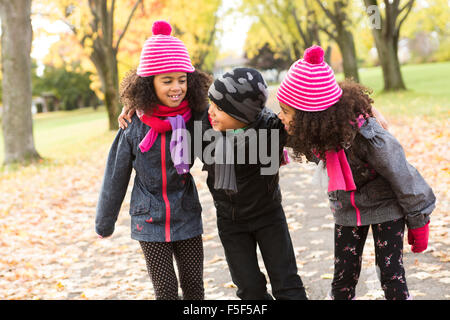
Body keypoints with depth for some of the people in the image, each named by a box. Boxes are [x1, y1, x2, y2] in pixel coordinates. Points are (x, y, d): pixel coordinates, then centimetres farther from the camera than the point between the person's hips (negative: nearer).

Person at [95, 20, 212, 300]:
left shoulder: (196, 118, -9)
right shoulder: (135, 127, -10)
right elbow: (115, 178, 1)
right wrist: (105, 224, 10)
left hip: (187, 219, 1)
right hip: (150, 223, -1)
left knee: (194, 287, 9)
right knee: (166, 290, 2)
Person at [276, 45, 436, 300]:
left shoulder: (367, 135, -34)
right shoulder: (316, 133, -18)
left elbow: (402, 177, -21)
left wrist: (418, 223, -11)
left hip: (386, 208, -5)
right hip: (347, 209, 5)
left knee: (391, 275, -1)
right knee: (343, 277, 6)